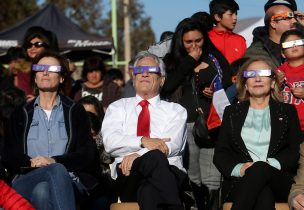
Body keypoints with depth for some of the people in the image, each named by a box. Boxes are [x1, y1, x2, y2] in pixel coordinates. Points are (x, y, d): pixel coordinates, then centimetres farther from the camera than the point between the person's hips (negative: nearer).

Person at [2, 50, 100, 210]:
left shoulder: (75, 111, 18)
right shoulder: (21, 114, 23)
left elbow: (88, 155, 6)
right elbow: (9, 157, 14)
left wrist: (54, 161, -11)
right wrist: (31, 162, -10)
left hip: (68, 180, 0)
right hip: (25, 181, 0)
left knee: (42, 191, -39)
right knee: (57, 170, -37)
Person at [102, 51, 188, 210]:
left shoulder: (175, 110, 22)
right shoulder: (118, 107, 25)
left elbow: (173, 144, 1)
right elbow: (110, 141, 4)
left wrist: (137, 156, -16)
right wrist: (143, 141, -13)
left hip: (169, 172, 0)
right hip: (128, 175, 0)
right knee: (155, 157, -37)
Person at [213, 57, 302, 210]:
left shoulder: (288, 111, 20)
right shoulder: (232, 112, 22)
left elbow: (297, 151, 8)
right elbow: (220, 154, 12)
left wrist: (271, 164, -13)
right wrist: (239, 168, -11)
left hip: (281, 183, 0)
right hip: (240, 183, 0)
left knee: (260, 169, -38)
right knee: (263, 197, -38)